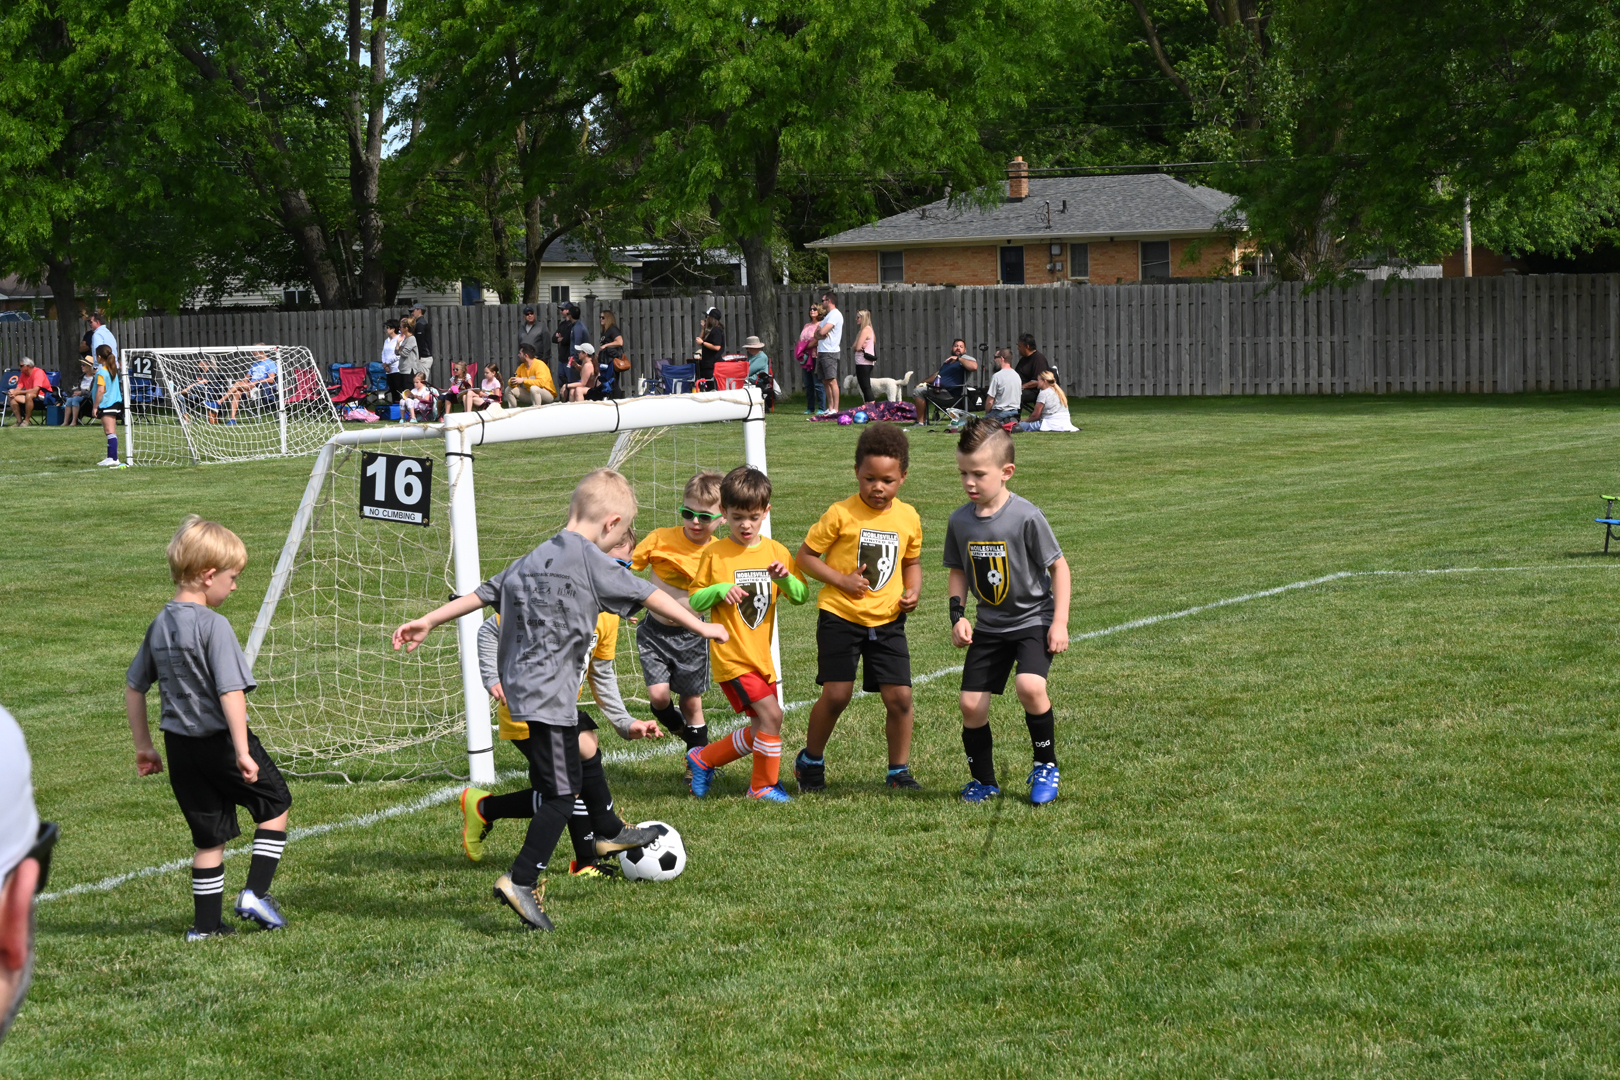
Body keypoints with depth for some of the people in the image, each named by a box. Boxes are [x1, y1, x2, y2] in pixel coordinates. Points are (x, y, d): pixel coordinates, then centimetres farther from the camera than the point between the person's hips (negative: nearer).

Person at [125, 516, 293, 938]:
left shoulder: (159, 625, 7)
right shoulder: (213, 626, -17)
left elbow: (133, 687, 14)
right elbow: (230, 692, -24)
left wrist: (144, 746, 22)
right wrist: (242, 750, -25)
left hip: (180, 746, 7)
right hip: (220, 740, -7)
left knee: (209, 836, 16)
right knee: (275, 803, 14)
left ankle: (206, 923, 17)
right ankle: (256, 893, 7)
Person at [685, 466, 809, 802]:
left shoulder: (775, 551, 6)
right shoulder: (714, 554, -4)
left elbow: (801, 596, 5)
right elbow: (694, 601, 0)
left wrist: (785, 578, -15)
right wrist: (720, 590, -19)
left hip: (761, 657, 6)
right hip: (731, 657, -6)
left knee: (761, 731, 10)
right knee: (771, 714, -18)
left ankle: (704, 759, 30)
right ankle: (764, 785, 0)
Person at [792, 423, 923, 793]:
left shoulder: (908, 518, 3)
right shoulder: (841, 514, -9)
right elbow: (805, 556, -3)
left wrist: (912, 590, 0)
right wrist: (841, 579, -15)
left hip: (887, 621, 3)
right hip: (840, 617, -3)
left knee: (899, 696, -3)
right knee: (836, 694, -6)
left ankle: (899, 771, 13)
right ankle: (811, 760, 18)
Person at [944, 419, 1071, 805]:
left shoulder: (1026, 516, -17)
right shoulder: (960, 521, -2)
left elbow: (1058, 566, -9)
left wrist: (1060, 622, -12)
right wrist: (957, 616, 0)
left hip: (1033, 619, -5)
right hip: (989, 625, 5)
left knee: (1029, 687, -27)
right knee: (971, 704, -1)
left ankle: (1046, 764, -3)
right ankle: (983, 781, 19)